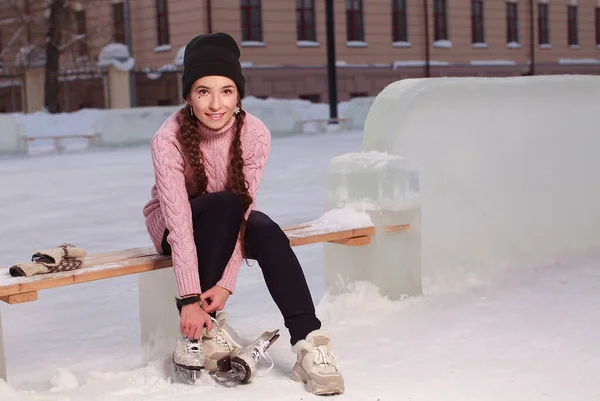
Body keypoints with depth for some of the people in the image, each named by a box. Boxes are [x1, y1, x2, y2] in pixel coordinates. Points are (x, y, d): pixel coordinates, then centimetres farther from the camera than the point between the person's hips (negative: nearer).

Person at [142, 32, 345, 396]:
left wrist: (226, 284, -31)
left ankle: (309, 344, -33)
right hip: (172, 224, -2)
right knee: (224, 205, -34)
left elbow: (245, 207, -24)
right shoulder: (169, 139, -29)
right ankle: (201, 327, -24)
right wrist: (190, 297, -36)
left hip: (228, 220, 2)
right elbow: (179, 220, -32)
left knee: (268, 233, -30)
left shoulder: (255, 134, -23)